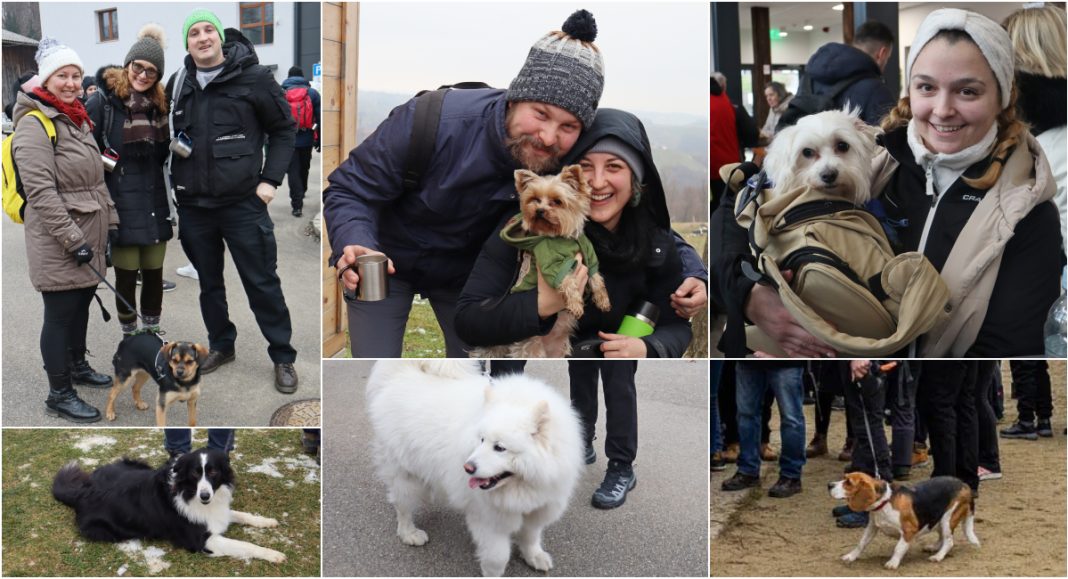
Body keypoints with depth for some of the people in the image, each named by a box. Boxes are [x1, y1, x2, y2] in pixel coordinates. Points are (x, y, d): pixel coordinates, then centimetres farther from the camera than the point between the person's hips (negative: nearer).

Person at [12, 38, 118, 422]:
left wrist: (110, 222, 16)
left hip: (88, 237, 9)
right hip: (57, 244, -9)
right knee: (60, 313, -2)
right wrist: (73, 239, -23)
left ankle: (77, 365, 40)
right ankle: (59, 395, 7)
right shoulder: (34, 124, -15)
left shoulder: (78, 120, 14)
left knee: (81, 303, 21)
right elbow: (41, 191, -21)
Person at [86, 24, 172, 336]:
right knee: (126, 274, 2)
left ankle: (153, 331, 25)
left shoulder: (159, 104, 11)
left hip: (155, 204, 5)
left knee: (154, 272, 11)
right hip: (121, 205, -5)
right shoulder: (103, 101, -7)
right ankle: (129, 336, 16)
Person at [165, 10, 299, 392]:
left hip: (242, 202, -4)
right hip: (192, 205, 4)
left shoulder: (252, 77, -5)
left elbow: (283, 129, 1)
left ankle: (283, 357, 12)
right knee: (208, 282, 15)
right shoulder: (178, 84, 6)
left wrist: (270, 179, -6)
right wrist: (173, 185, 10)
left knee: (262, 283, 0)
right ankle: (221, 346, 32)